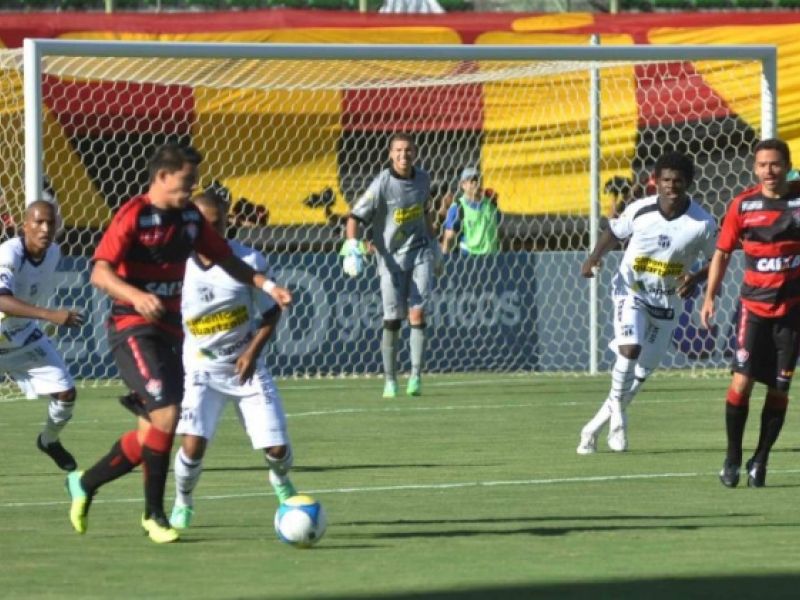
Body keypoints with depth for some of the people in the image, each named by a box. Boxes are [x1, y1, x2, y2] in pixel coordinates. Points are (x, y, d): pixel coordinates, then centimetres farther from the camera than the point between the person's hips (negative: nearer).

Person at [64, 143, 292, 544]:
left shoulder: (190, 217, 9)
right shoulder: (133, 216, -13)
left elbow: (225, 260, 20)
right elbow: (100, 272, -22)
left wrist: (266, 285, 6)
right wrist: (136, 296, -40)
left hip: (169, 330, 8)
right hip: (132, 328, -8)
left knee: (152, 433, 8)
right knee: (166, 416, -20)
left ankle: (85, 483, 25)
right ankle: (154, 514, -9)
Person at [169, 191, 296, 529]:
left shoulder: (248, 261, -12)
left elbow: (271, 312, -3)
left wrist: (253, 351, -17)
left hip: (246, 367, 1)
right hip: (202, 371, -1)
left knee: (276, 448, -1)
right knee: (193, 445, -20)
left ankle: (281, 481, 37)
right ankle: (182, 503, 10)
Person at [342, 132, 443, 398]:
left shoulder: (422, 179, 3)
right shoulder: (382, 185, -13)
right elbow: (355, 216, -15)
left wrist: (434, 245, 27)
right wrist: (352, 246, -31)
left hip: (420, 252, 3)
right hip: (391, 257, -3)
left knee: (417, 313, -11)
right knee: (392, 320, -1)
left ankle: (416, 376, -8)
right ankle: (390, 380, 12)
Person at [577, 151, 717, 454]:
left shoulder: (702, 224, -17)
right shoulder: (639, 210, -15)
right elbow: (614, 232, 4)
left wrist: (695, 278, -22)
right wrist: (595, 257, -12)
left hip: (666, 301, 2)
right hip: (631, 290, -2)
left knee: (642, 371, 8)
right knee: (630, 348, -26)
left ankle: (595, 427, 25)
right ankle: (616, 408, -1)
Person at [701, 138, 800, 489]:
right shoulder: (743, 205, -2)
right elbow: (723, 252, 7)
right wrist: (710, 296, 0)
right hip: (754, 305, 0)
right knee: (742, 381, -10)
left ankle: (760, 461, 14)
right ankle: (732, 458, 3)